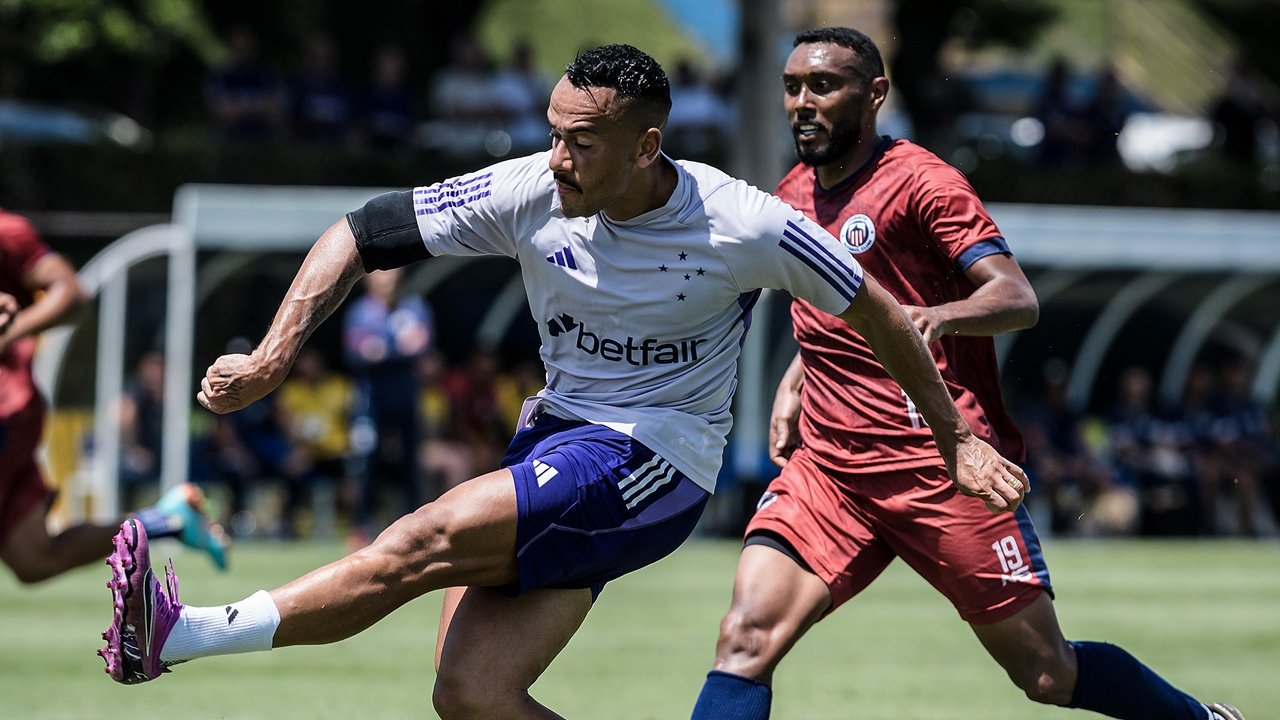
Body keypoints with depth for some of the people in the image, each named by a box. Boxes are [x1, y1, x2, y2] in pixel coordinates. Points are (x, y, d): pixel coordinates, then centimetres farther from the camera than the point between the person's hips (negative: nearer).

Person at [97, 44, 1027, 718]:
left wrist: (959, 438, 7)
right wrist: (274, 355, -14)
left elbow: (879, 314, 0)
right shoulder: (531, 193, -7)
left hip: (655, 463, -6)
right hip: (555, 437, 6)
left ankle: (183, 634, -27)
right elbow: (362, 235, -2)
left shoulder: (744, 227, -14)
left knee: (429, 539, -26)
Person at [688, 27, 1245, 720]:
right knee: (746, 639, -17)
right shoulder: (792, 194, 15)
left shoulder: (919, 181, -6)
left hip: (942, 467, -5)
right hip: (825, 468, 5)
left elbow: (1017, 297, -16)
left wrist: (939, 315, -36)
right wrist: (792, 385, 15)